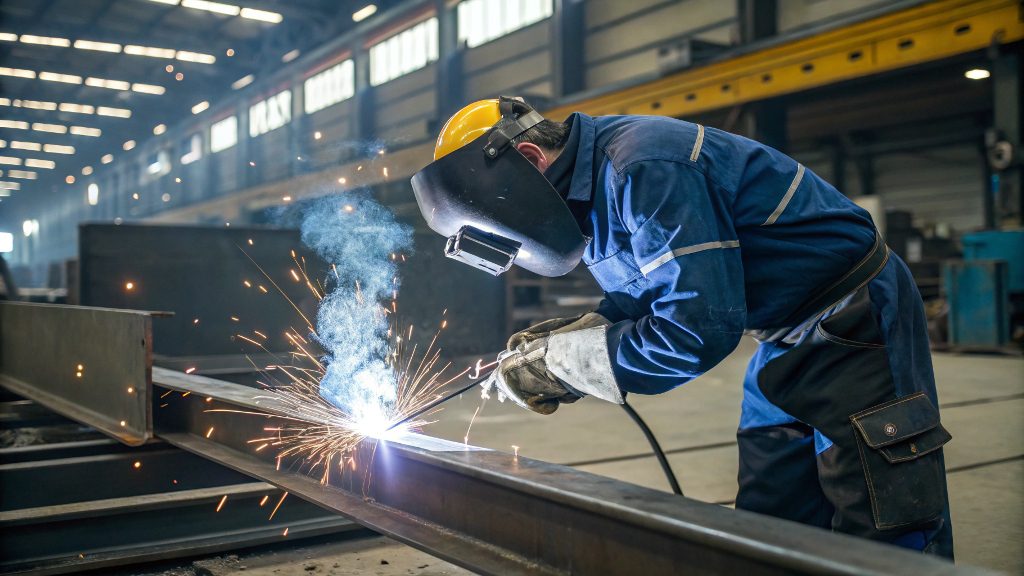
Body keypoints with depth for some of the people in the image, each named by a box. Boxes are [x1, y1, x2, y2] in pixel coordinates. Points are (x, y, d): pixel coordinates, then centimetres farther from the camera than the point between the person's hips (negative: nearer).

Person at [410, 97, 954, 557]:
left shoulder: (646, 166, -28)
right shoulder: (592, 188, 3)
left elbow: (701, 327, -32)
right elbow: (643, 300, 12)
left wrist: (557, 360, -21)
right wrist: (562, 337, -6)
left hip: (853, 323, -9)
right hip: (789, 338, 9)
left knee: (885, 537, -5)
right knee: (769, 525, 12)